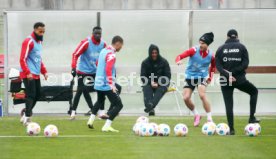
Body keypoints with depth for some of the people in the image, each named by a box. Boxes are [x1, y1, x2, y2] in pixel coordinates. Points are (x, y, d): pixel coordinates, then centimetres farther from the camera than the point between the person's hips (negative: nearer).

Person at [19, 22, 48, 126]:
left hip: (36, 74, 9)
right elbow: (22, 59, -18)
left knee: (37, 95, 10)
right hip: (28, 74, -9)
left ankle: (26, 115, 22)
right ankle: (27, 118, -15)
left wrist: (44, 71, 17)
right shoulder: (29, 42, -12)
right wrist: (28, 73, -26)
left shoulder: (39, 42, 16)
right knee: (31, 95, -14)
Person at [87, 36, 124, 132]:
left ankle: (91, 120, 30)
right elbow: (108, 70, -29)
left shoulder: (104, 51, 10)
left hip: (98, 83, 9)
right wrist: (111, 84, -30)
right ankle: (107, 126, -16)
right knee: (118, 105, -7)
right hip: (107, 85, -9)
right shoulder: (111, 54, -17)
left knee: (100, 101, 34)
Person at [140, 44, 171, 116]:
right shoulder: (145, 63, 4)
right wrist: (151, 82, -16)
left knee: (160, 89, -36)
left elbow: (168, 76, 0)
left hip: (161, 83, -1)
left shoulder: (163, 62, 2)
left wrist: (158, 84, -14)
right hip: (149, 83, 1)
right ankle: (150, 109, -54)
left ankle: (151, 105, -61)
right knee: (146, 89, -34)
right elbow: (142, 77, 2)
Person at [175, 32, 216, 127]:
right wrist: (178, 61, -40)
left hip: (202, 77, -2)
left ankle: (209, 119, -15)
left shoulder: (211, 55, -7)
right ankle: (196, 115, 17)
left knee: (202, 95, -24)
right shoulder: (194, 50, -12)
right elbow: (180, 56, -18)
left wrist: (210, 77, 8)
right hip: (190, 76, 2)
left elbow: (213, 66, 15)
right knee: (186, 98, -9)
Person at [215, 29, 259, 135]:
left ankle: (231, 129, -1)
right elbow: (245, 64, -8)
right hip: (239, 79, -1)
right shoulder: (241, 47, 1)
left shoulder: (221, 49, 4)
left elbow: (218, 65, -6)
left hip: (225, 81, 1)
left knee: (228, 104, 4)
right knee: (254, 91, 25)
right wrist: (233, 73, -9)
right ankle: (252, 118, 17)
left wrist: (227, 75, -13)